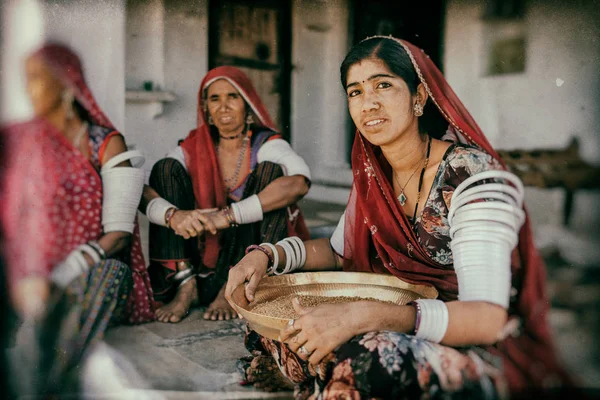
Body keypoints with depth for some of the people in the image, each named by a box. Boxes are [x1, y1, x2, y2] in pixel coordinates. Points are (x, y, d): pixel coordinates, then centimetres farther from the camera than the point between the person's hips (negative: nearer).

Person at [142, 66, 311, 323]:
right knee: (166, 167, -7)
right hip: (203, 258, 3)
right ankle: (186, 286, -16)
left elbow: (299, 182, -30)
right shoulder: (193, 149, 3)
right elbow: (142, 194, -10)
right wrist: (173, 215, -33)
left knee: (269, 169, -20)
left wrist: (227, 216, -36)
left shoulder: (266, 144, -6)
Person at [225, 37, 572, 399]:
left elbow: (488, 318, -28)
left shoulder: (470, 172, -21)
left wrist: (366, 315, -41)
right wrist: (267, 255, -6)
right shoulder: (374, 174, 0)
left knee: (363, 360, -35)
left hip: (492, 349, -6)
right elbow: (340, 250, 12)